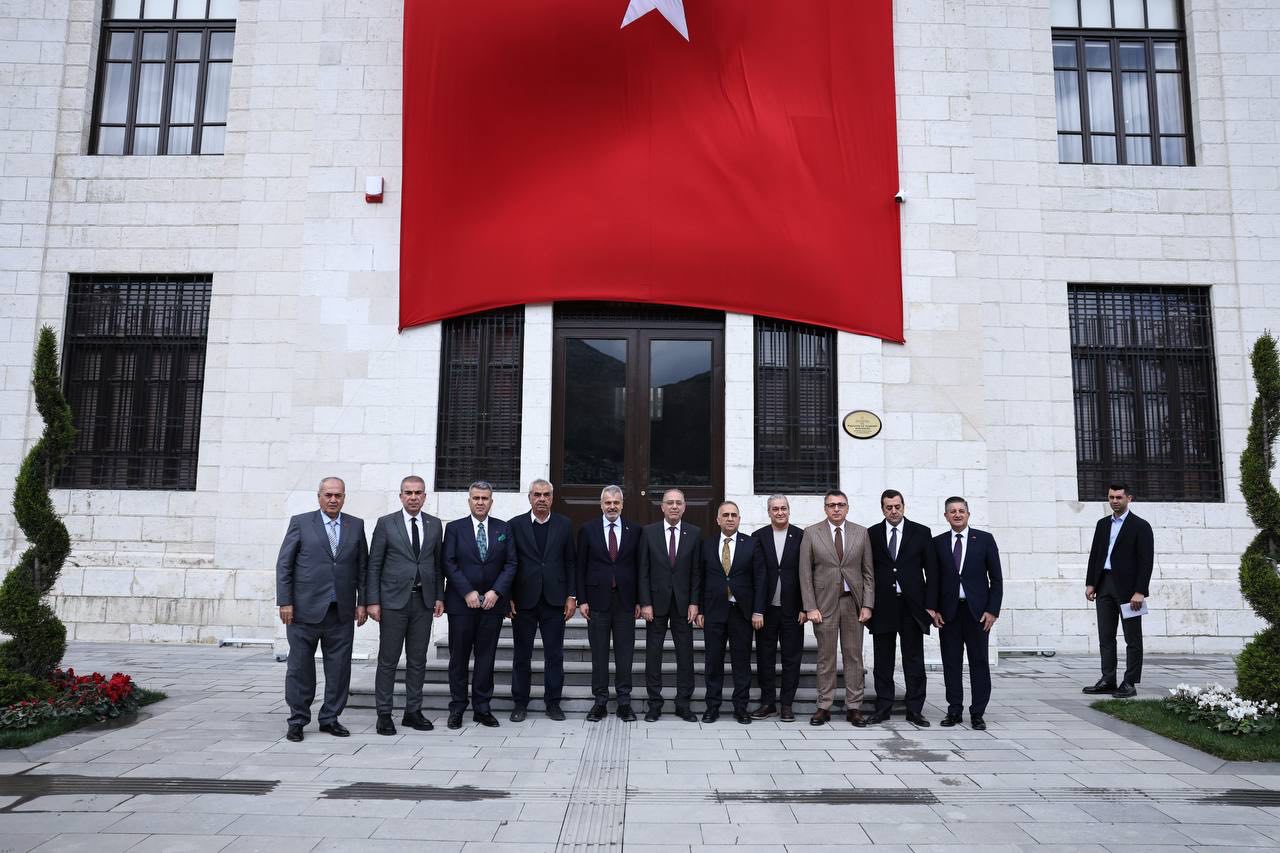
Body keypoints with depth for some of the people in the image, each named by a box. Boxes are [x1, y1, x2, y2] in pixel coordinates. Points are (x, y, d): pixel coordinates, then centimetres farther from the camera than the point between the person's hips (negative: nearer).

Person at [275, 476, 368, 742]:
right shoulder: (300, 522, 2)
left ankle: (330, 718, 19)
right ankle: (297, 720, 18)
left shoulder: (356, 526, 9)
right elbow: (283, 565, 0)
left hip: (342, 612, 2)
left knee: (339, 668, 6)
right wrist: (285, 602, -6)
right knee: (300, 666, 6)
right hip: (305, 610, -2)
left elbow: (363, 567, 10)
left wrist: (362, 602, 5)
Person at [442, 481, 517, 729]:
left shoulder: (504, 528, 8)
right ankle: (457, 708, 15)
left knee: (486, 656, 5)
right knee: (459, 657, 5)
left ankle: (482, 708, 14)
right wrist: (468, 592, -12)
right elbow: (449, 564, -4)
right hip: (461, 603, -1)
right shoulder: (454, 528, 3)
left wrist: (496, 592, -9)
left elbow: (510, 564, 4)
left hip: (493, 603, 1)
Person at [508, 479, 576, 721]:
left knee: (555, 655, 5)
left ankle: (553, 702, 16)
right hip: (524, 600, -1)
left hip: (554, 600, 1)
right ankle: (520, 703, 18)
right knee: (522, 655, 8)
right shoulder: (515, 525, 2)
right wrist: (508, 598, -3)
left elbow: (570, 563, 6)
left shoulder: (564, 525, 6)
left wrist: (571, 596, 1)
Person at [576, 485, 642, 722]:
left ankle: (624, 702, 13)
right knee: (599, 654, 6)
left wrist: (639, 600, 1)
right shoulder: (588, 530, 3)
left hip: (625, 601, 1)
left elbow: (639, 567, 5)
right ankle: (600, 701, 15)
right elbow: (581, 567, 3)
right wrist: (582, 600, -3)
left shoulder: (634, 531, 5)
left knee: (625, 654, 5)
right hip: (597, 600, 0)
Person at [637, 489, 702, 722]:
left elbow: (696, 571, 2)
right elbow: (643, 571, -1)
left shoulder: (694, 533, 2)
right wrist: (645, 603, -7)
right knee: (653, 655, 5)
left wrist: (694, 603, -4)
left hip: (683, 603, 1)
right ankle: (654, 704, 15)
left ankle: (683, 705, 14)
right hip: (656, 602, 0)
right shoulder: (649, 532, 1)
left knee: (685, 655, 4)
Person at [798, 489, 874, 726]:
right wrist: (810, 607, -7)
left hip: (853, 601, 2)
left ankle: (854, 707, 14)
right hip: (824, 602, -1)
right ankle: (824, 707, 12)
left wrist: (867, 605, -1)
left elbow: (868, 572, 6)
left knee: (854, 656, 5)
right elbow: (805, 574, -1)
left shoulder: (861, 533, 6)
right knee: (826, 657, 4)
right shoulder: (811, 533, 1)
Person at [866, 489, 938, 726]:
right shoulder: (872, 534, 4)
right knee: (883, 660, 7)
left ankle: (915, 710, 12)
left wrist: (930, 605, -3)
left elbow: (931, 571, 3)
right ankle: (883, 708, 15)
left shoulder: (921, 533, 4)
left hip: (912, 605, 0)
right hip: (882, 606, 1)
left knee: (914, 660, 5)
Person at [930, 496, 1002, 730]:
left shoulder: (984, 539, 2)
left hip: (977, 611, -1)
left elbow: (996, 578, 1)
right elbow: (934, 579, 8)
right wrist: (934, 609, 0)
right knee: (951, 663, 5)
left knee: (979, 662, 3)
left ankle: (977, 713, 11)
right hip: (948, 611, 1)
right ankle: (954, 710, 14)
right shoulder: (938, 542, 6)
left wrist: (992, 610, -5)